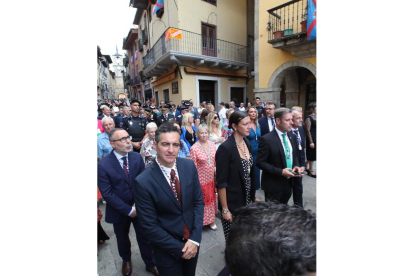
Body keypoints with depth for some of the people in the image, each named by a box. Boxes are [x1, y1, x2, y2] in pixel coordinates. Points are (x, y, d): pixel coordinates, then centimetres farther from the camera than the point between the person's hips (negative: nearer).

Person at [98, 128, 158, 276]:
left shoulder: (137, 157, -9)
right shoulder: (103, 164, -18)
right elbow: (107, 193, -17)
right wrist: (128, 210, -17)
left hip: (139, 207, 1)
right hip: (119, 211, -1)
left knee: (144, 237, 15)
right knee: (122, 238, 24)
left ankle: (150, 263, 40)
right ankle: (126, 260, 54)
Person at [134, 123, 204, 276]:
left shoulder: (189, 166, -12)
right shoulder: (143, 182, -24)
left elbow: (198, 201, -5)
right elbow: (150, 226, -17)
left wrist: (195, 238, -11)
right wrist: (179, 248, -13)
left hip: (192, 239, 4)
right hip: (167, 249, -3)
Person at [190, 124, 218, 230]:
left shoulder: (212, 144, -3)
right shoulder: (194, 148, -18)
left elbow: (215, 161, 8)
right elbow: (193, 166, -13)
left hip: (212, 177, 5)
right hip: (201, 179, -5)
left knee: (211, 198, 19)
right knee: (203, 200, 10)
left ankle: (211, 220, 40)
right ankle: (203, 221, 34)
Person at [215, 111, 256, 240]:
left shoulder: (246, 142, 1)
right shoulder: (225, 148, -22)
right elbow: (221, 182, -19)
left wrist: (253, 194, 13)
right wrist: (225, 209, -15)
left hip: (247, 200, 7)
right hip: (232, 203, -6)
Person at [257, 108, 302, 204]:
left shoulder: (292, 136, 3)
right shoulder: (267, 139, -19)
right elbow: (260, 162, -18)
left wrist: (296, 166, -5)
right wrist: (280, 172, -24)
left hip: (289, 183, 6)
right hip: (273, 185, -6)